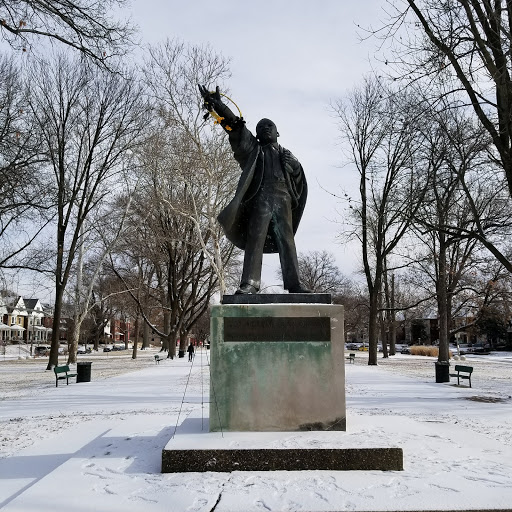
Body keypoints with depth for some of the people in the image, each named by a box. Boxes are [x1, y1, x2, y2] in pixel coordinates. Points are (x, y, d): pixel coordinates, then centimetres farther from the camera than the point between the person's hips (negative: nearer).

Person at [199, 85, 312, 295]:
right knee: (255, 240, -11)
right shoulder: (252, 149, 19)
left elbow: (300, 181, 19)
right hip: (260, 200, -2)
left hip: (283, 201, 2)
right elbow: (234, 126, 6)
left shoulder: (286, 155, 27)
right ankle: (250, 283, -16)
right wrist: (218, 105, -4)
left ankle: (293, 283, -3)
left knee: (287, 242, -2)